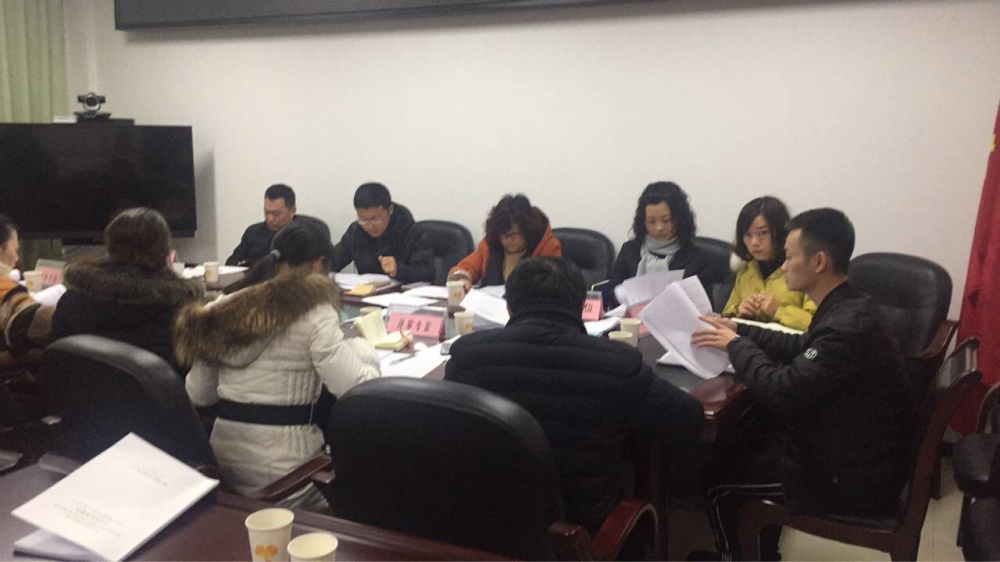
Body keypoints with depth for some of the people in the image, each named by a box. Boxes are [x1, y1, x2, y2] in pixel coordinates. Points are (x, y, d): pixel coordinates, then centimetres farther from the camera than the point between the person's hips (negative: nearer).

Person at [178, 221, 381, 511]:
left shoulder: (223, 308, 6)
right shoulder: (314, 313, -11)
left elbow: (198, 395, 11)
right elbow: (355, 390, -16)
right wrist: (362, 348, 3)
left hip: (224, 459, 6)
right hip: (282, 467, -6)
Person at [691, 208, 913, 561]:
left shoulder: (848, 326, -30)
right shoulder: (848, 308, 2)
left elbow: (781, 392, -31)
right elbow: (802, 349, 16)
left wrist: (736, 345, -15)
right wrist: (738, 331, 6)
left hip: (852, 479, -9)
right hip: (857, 456, 9)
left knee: (721, 488, 1)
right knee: (750, 457, 24)